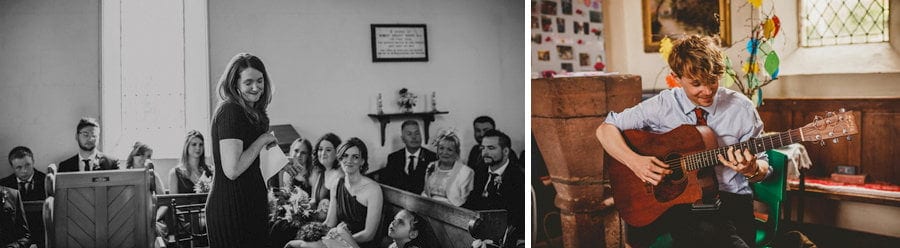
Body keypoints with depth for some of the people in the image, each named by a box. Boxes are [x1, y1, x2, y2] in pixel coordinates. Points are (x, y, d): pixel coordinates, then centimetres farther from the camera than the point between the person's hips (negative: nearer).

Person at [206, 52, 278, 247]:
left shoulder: (253, 113, 16)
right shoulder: (230, 111, -14)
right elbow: (232, 170, -22)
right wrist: (263, 140, -14)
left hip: (249, 206, 9)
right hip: (230, 209, -9)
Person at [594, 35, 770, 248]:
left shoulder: (741, 108, 4)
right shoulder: (662, 105, 1)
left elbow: (763, 167, 11)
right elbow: (605, 129, 2)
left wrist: (752, 169, -14)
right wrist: (635, 161, -15)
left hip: (730, 199, 1)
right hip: (674, 199, -1)